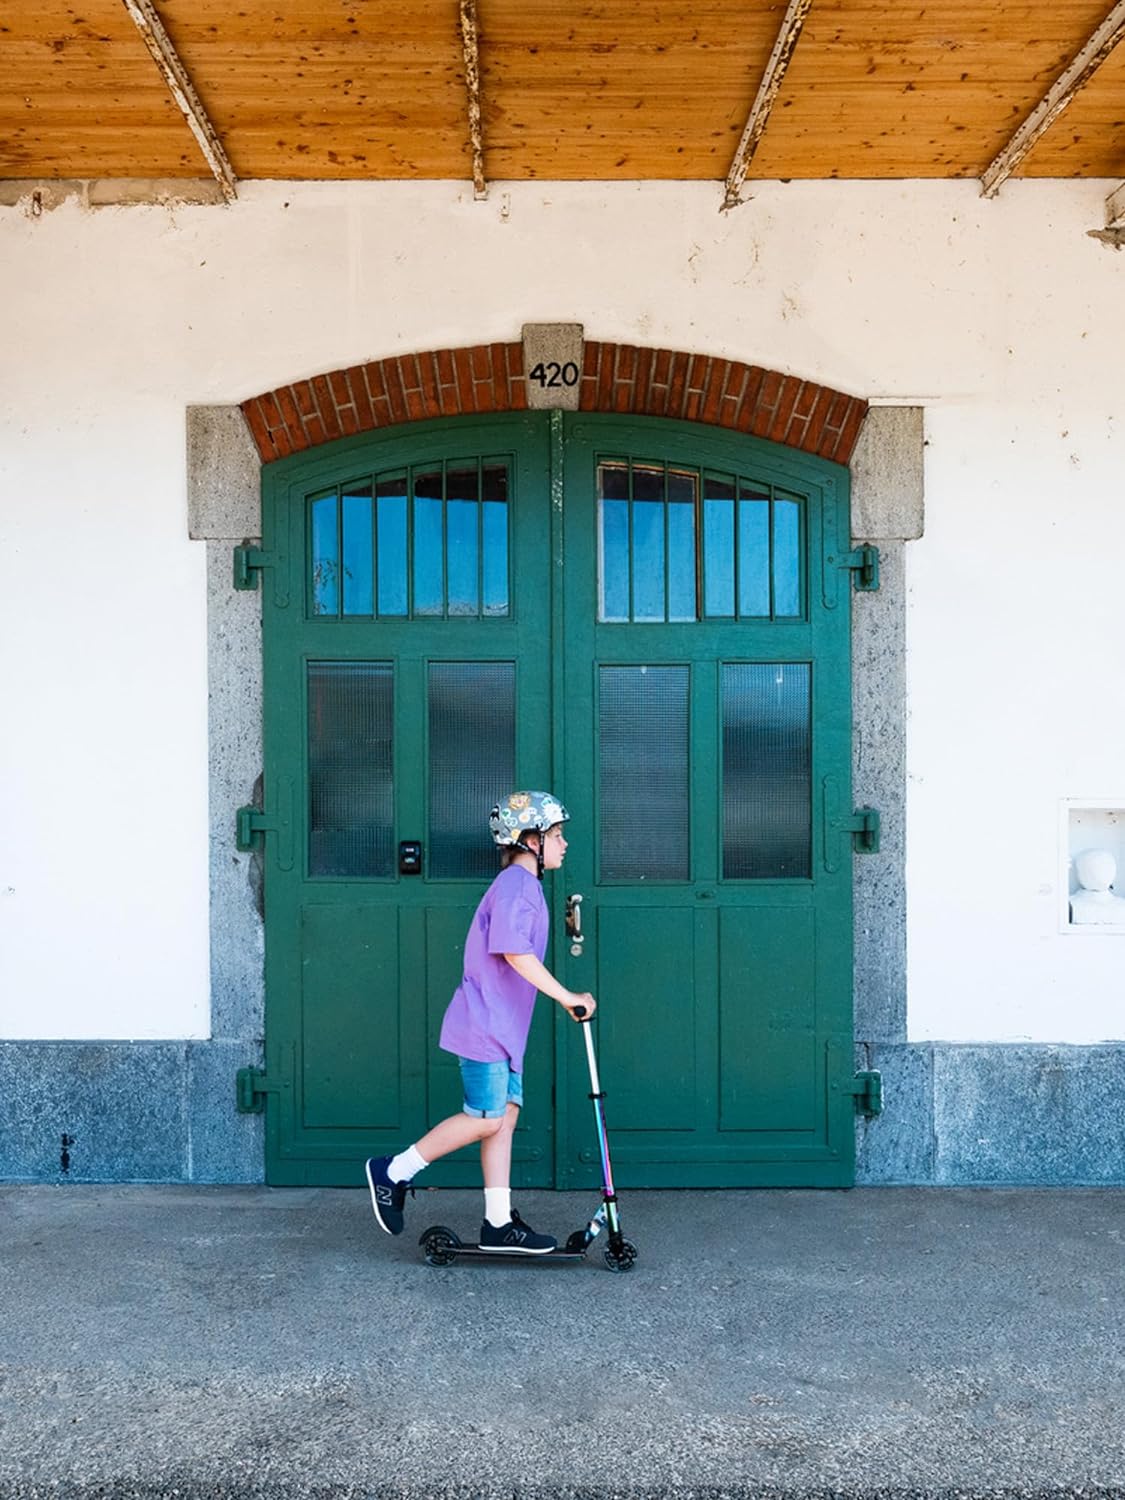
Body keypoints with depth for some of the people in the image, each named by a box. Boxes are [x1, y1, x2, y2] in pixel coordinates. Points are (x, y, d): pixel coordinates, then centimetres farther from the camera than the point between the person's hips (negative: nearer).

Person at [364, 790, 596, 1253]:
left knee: (505, 1115, 7)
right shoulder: (516, 885, -15)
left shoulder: (524, 885, 17)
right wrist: (567, 997, -21)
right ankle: (393, 1172, 6)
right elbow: (516, 953, -25)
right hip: (485, 1025, -10)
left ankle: (499, 1223, 10)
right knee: (485, 1119, -6)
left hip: (503, 1027, 10)